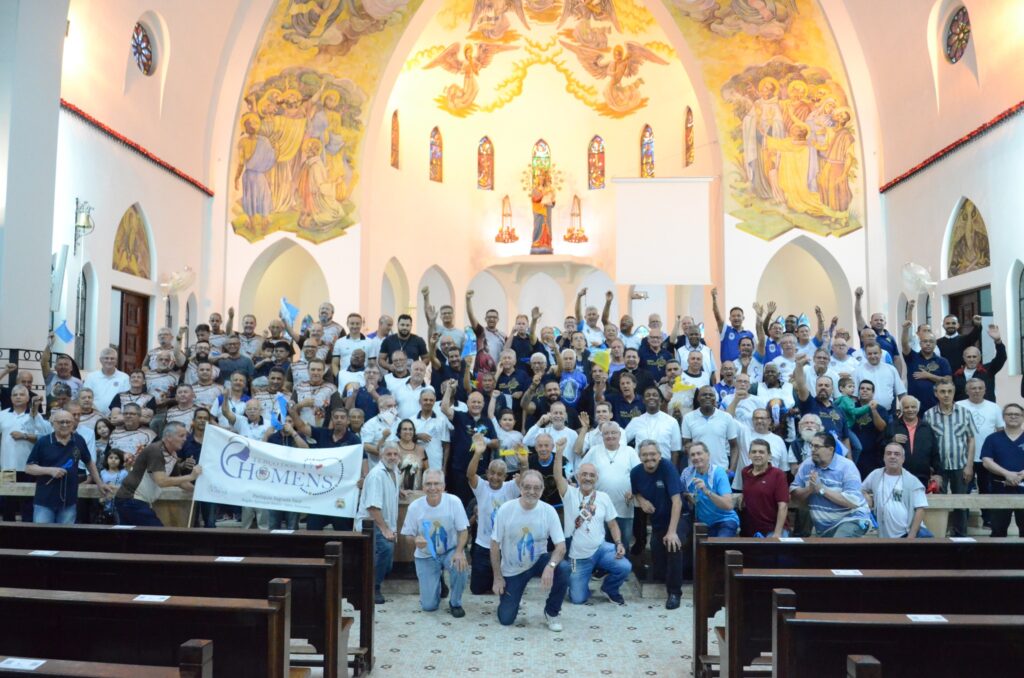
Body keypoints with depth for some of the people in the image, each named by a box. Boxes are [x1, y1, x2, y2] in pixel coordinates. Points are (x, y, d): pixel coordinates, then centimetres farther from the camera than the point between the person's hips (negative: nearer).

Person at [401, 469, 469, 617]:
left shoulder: (454, 501, -17)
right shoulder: (414, 507, -15)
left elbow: (463, 530, -12)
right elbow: (409, 535, -5)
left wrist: (459, 552, -29)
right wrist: (416, 540, -29)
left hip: (450, 551, 0)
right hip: (426, 556, 1)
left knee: (460, 565, -35)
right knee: (428, 606, -4)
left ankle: (455, 603, -5)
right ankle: (435, 584, 33)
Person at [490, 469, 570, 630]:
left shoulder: (549, 511, -17)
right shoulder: (505, 509, -18)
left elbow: (561, 546, -19)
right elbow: (495, 544, -9)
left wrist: (550, 566, -39)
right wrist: (497, 577, -9)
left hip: (538, 561, 0)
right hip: (512, 570, 0)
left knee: (563, 568, -30)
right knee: (505, 619, -4)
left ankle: (551, 612, -5)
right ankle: (511, 597, 33)